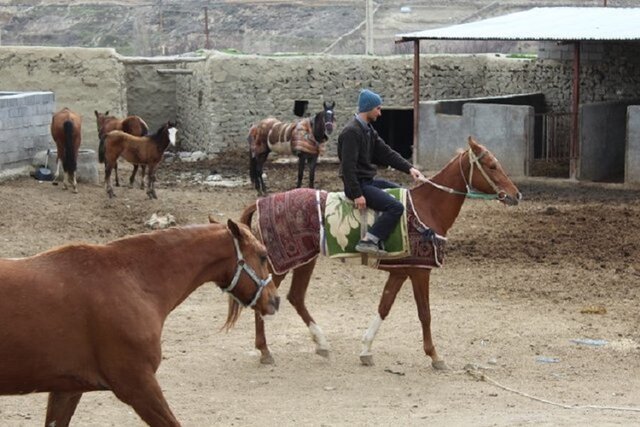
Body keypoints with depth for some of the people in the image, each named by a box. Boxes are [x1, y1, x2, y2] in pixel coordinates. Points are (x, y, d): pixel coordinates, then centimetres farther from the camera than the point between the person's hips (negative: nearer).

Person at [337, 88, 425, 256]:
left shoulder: (368, 129, 12)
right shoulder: (352, 132, -19)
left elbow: (386, 152, 12)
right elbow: (348, 166, -24)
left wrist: (409, 168, 1)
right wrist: (357, 195, -26)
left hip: (369, 180, 11)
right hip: (358, 184, -11)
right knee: (396, 207, -22)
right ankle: (368, 241, -22)